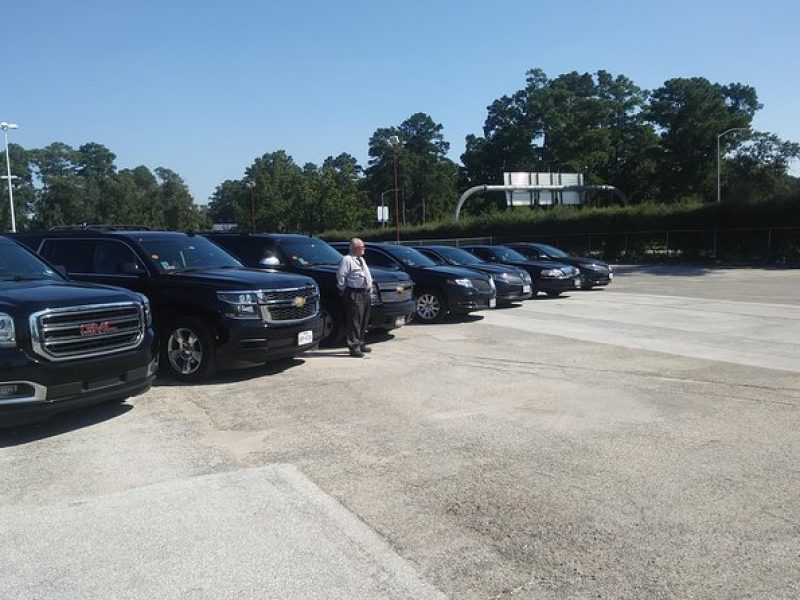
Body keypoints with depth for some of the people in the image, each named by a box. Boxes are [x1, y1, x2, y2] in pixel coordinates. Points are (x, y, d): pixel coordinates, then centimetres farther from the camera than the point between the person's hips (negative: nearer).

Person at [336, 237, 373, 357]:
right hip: (355, 294, -9)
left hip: (366, 293, 9)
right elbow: (341, 276, -13)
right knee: (355, 321, -10)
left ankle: (360, 343, 26)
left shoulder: (362, 260, 21)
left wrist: (370, 289, 18)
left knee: (364, 320, 15)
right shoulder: (347, 260, -8)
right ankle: (354, 347, -7)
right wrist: (343, 290, -11)